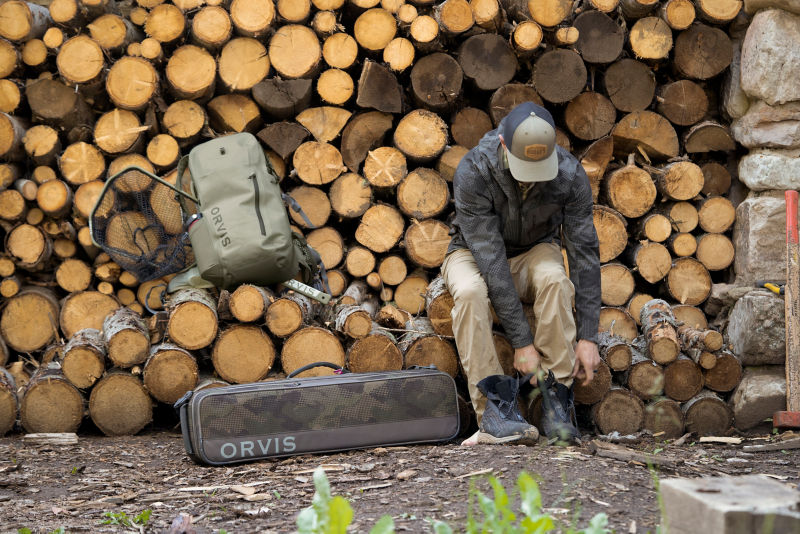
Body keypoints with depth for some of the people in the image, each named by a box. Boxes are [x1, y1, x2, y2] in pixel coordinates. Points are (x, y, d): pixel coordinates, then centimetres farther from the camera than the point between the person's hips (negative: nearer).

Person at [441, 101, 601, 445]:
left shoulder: (570, 175, -24)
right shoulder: (473, 172, -31)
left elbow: (584, 253, -20)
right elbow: (490, 260, -33)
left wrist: (587, 337, -25)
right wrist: (521, 341, -35)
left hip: (535, 250, 2)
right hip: (475, 253, -1)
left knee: (554, 278, -35)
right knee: (471, 290, -37)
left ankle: (556, 401, -27)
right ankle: (491, 413, -35)